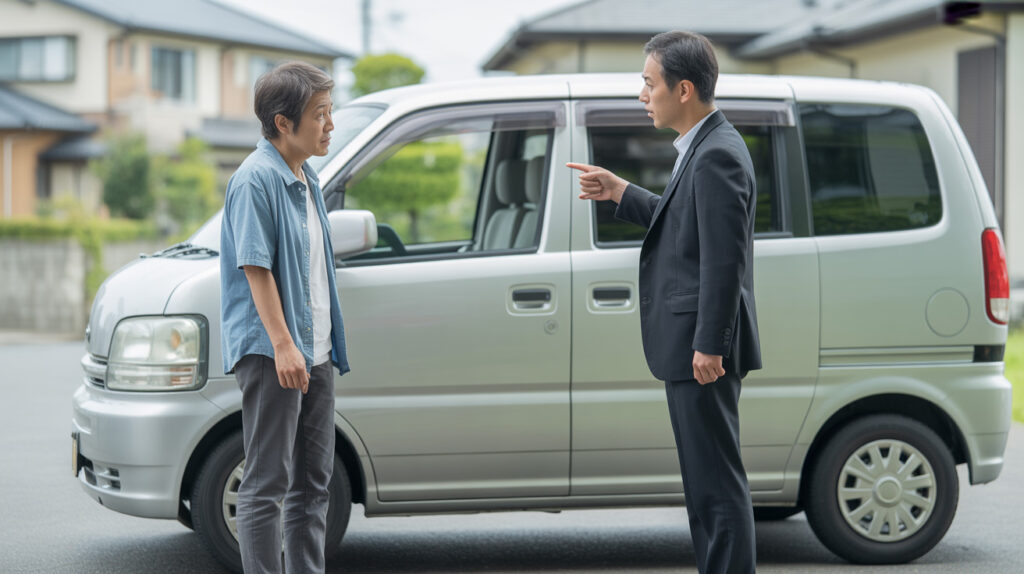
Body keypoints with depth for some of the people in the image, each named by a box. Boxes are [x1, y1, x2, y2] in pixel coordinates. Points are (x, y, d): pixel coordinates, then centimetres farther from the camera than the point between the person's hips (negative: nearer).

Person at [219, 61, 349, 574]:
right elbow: (256, 266, -18)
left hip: (314, 350, 10)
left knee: (313, 479, 14)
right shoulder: (256, 178, -13)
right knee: (267, 482, -6)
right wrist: (283, 344, -23)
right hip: (271, 353, -10)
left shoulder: (305, 178, 16)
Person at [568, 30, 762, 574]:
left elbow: (725, 258, -22)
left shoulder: (717, 155, -18)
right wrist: (621, 193, 19)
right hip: (693, 345, 11)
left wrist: (708, 345, -22)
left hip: (702, 350, -11)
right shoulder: (705, 147, 14)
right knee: (709, 480, 17)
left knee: (716, 483, -6)